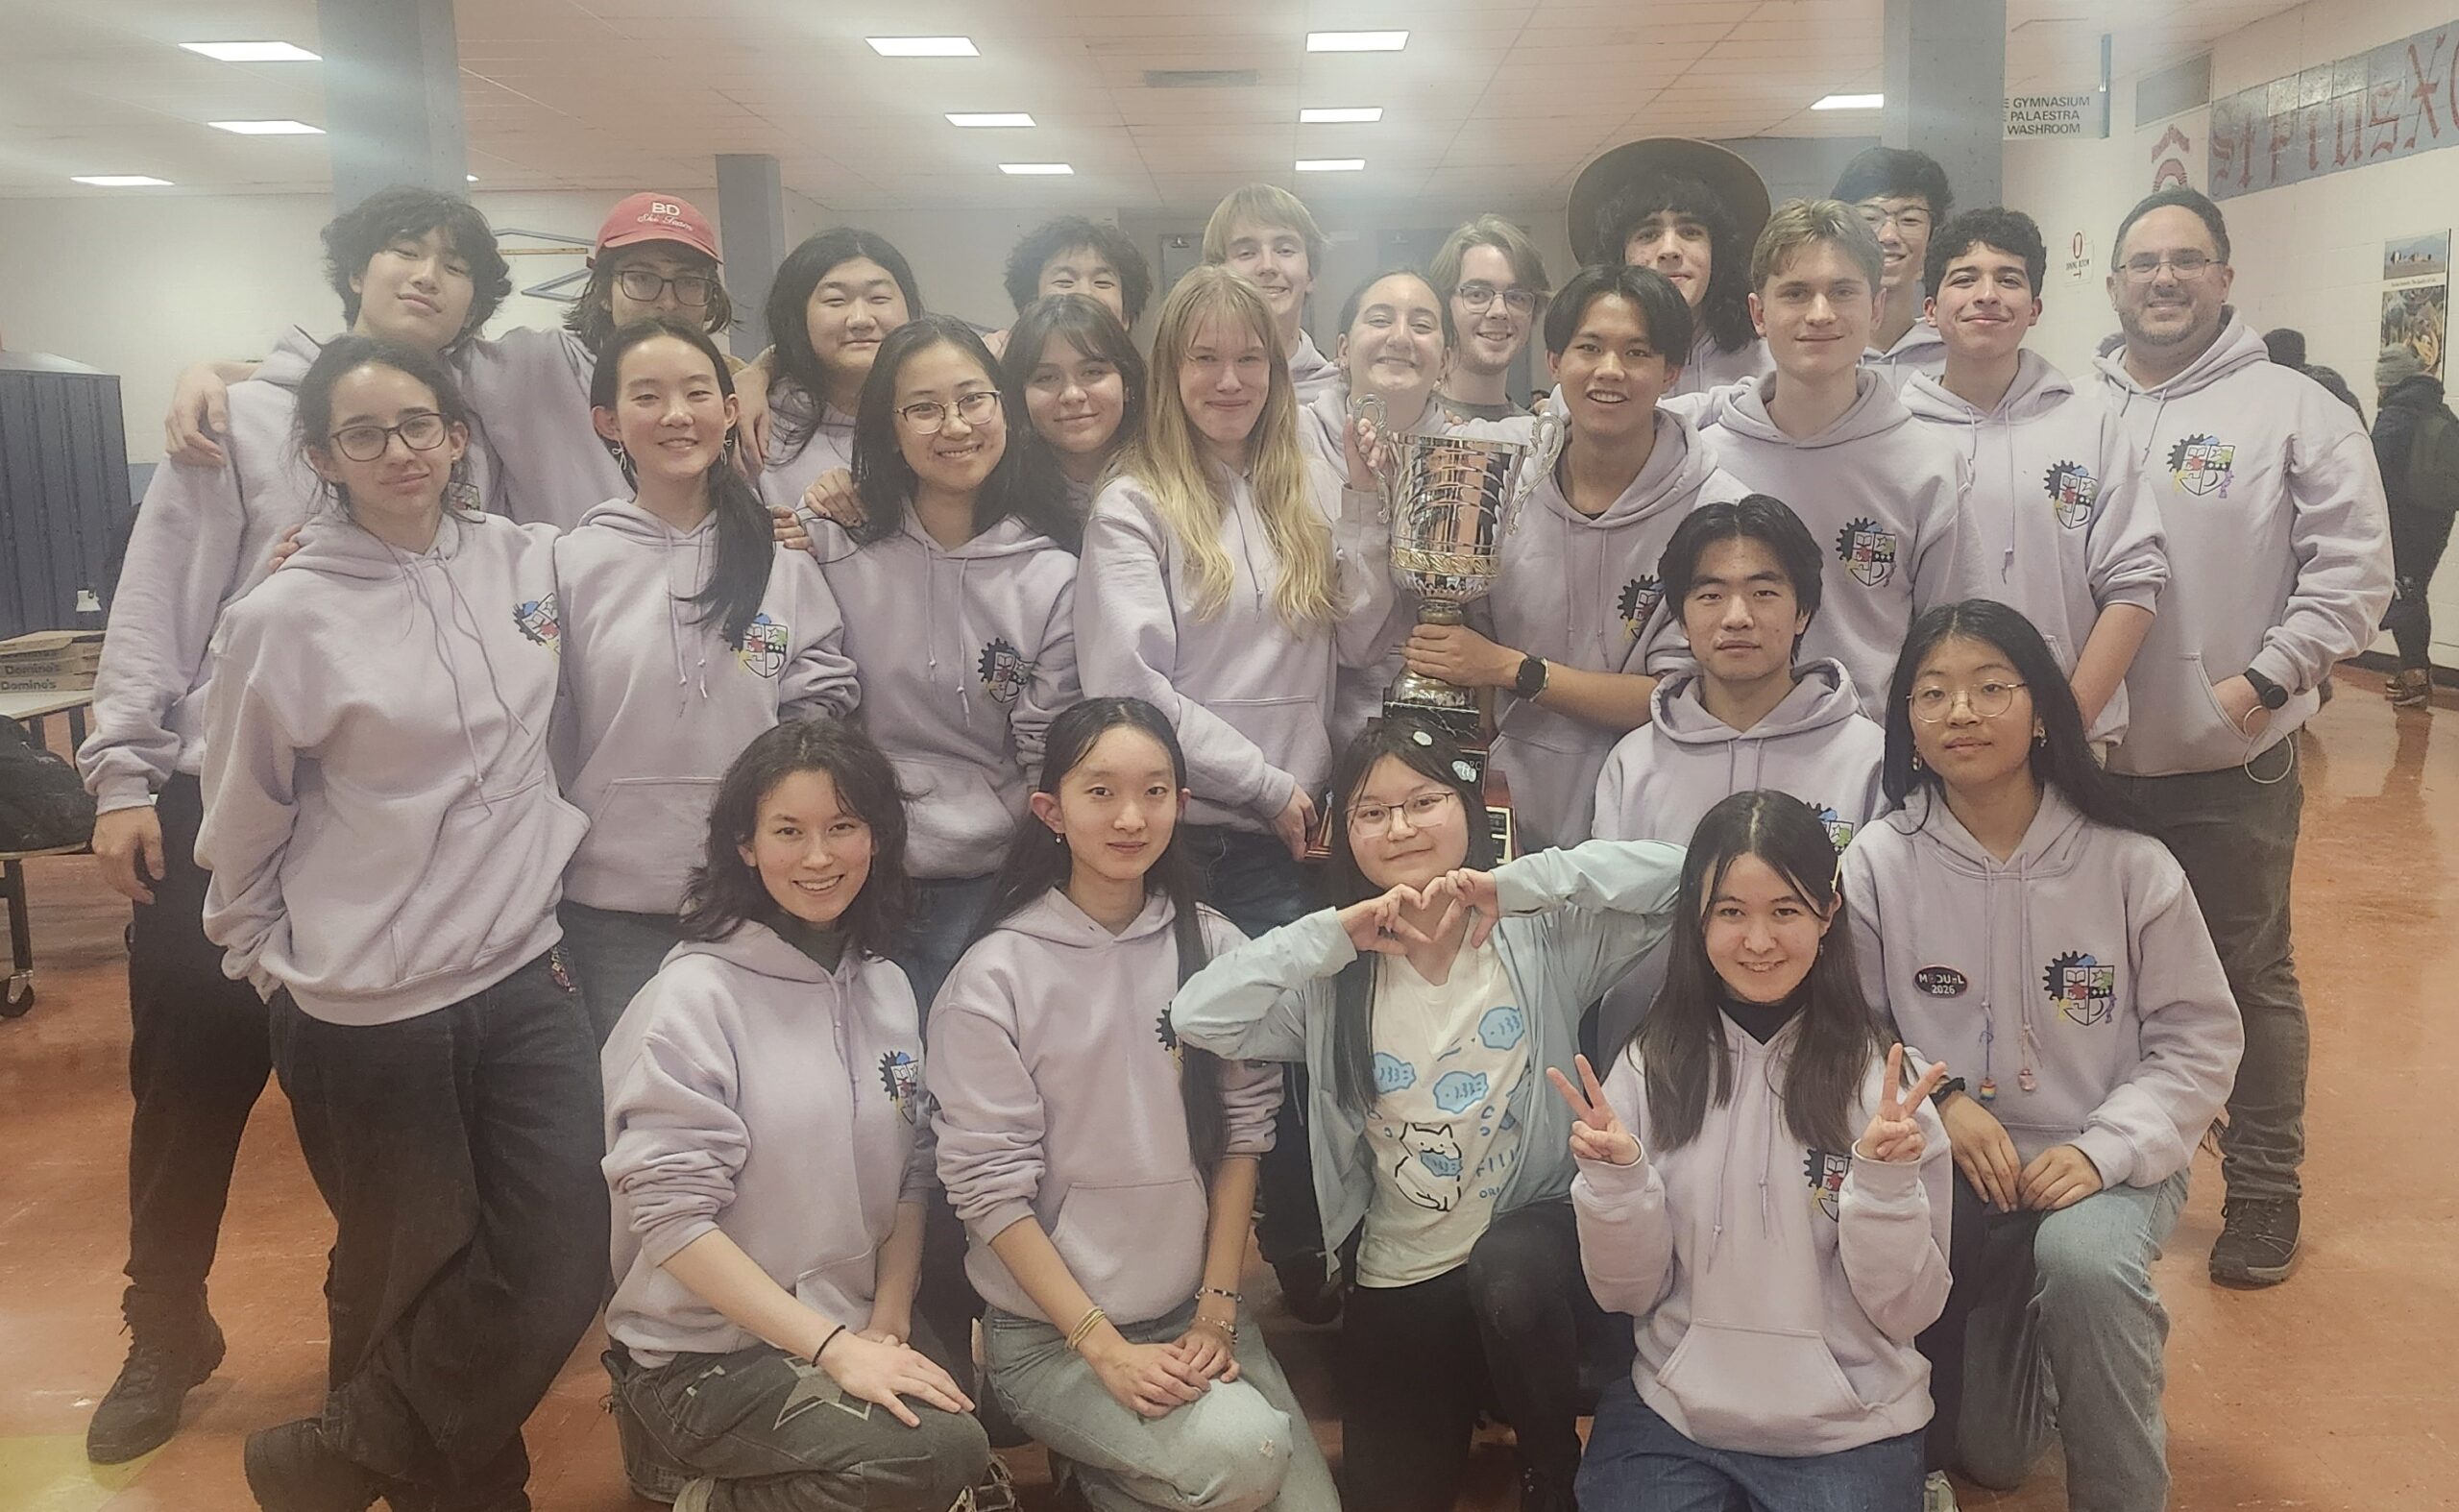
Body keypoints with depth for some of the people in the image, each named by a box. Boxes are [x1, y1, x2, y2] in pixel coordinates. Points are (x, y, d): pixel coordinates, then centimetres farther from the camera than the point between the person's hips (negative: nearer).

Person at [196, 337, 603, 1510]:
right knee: (408, 1279, 8)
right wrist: (270, 963, 6)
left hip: (524, 979, 4)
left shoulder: (526, 559, 2)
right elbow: (240, 829, 0)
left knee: (563, 1264, 1)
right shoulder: (283, 618, -9)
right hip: (364, 1011, -4)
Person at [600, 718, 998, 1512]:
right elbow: (672, 1218, -18)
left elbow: (909, 1178, 10)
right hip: (702, 1353, -7)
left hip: (854, 1328, 7)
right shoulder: (692, 998, -14)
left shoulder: (887, 987, 4)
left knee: (985, 1411, -14)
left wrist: (887, 1327, -3)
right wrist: (834, 1347, -21)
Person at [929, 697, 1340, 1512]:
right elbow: (991, 1187, -13)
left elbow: (1242, 1132, 2)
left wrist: (1217, 1312, -3)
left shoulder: (1213, 947, -1)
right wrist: (1107, 1349, -16)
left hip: (1198, 1313, 4)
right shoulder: (994, 978, -12)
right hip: (1048, 1335, -4)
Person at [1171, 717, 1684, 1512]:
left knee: (1507, 1270, -35)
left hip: (1532, 1241, -2)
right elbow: (1197, 1017, -16)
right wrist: (1337, 932, -18)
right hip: (1398, 1285, 2)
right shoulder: (1338, 976, -3)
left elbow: (1672, 873, -18)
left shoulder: (1542, 934, -6)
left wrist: (1512, 884, -23)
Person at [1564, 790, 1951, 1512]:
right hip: (1670, 1421, 0)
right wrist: (1614, 1180, -18)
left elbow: (1908, 1311, -4)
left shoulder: (1884, 1077, -5)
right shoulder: (1649, 1067, -2)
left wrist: (1885, 1180, -21)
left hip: (1850, 1432, 0)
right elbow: (1627, 1293, 0)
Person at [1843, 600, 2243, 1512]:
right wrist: (1938, 1102, -19)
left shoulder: (2128, 864, -7)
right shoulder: (1879, 863, -7)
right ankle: (2026, 1346, 33)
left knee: (2081, 1260, -36)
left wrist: (2104, 1149, -15)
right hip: (1946, 1165, 1)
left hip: (2105, 1164, -1)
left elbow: (2200, 1038, -2)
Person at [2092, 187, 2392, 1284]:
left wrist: (2264, 681, -13)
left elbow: (2353, 570, -6)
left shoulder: (2294, 411, -3)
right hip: (2087, 755, 3)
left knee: (2249, 977, 8)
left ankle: (2263, 1187, 22)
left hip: (2233, 759, -3)